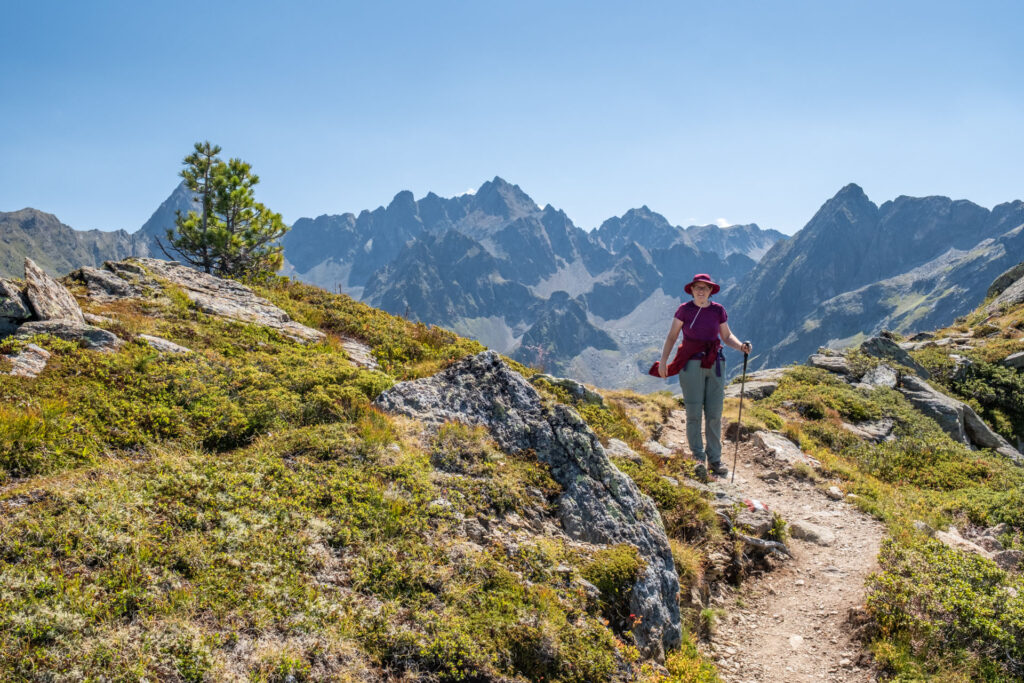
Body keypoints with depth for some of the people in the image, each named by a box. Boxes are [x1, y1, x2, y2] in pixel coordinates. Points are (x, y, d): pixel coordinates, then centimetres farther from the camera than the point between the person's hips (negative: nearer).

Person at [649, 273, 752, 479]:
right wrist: (663, 360, -4)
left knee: (714, 414, 2)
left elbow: (727, 336, 14)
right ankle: (698, 457, 7)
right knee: (694, 414, -4)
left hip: (715, 364, 2)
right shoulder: (684, 310, 0)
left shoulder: (718, 310, 6)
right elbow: (672, 336, 4)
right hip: (691, 364, -2)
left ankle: (714, 459, 12)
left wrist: (741, 346, -6)